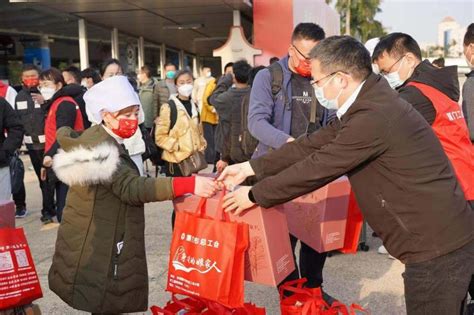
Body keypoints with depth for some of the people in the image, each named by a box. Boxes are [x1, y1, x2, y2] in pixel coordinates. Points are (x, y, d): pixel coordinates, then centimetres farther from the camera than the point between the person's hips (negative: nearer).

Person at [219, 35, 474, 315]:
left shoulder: (374, 117, -26)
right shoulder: (369, 102, 6)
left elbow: (318, 167, -21)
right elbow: (314, 144, 8)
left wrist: (255, 195, -8)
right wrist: (250, 168, 8)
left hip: (438, 245, -10)